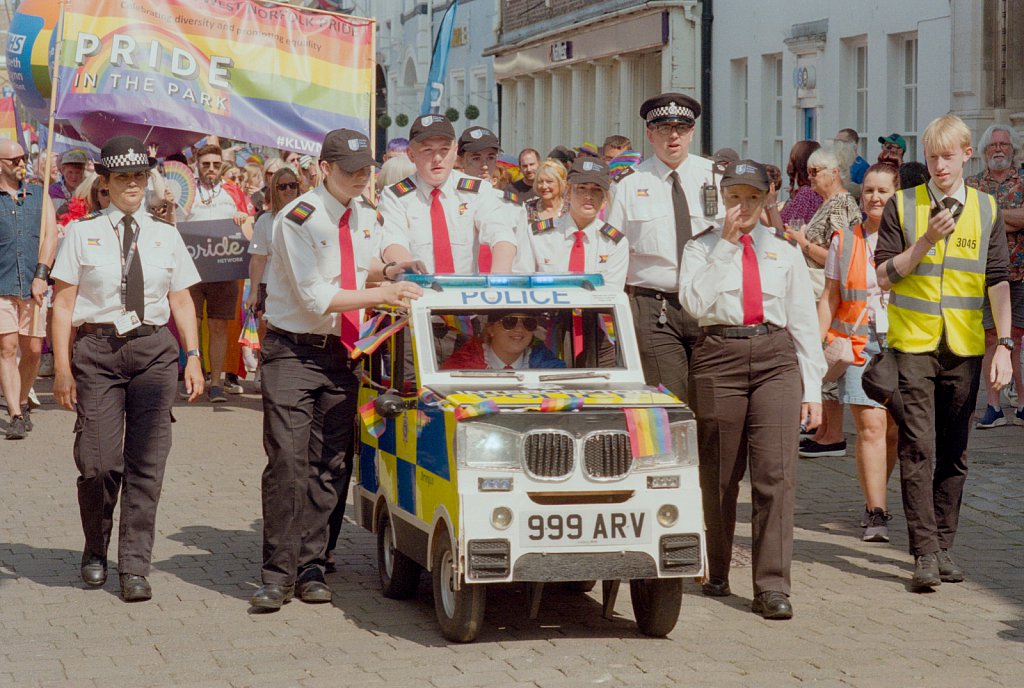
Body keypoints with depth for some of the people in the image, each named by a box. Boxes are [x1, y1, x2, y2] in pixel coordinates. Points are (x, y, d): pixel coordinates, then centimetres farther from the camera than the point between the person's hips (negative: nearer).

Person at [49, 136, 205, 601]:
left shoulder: (165, 236, 12)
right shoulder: (82, 233, 5)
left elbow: (181, 301, 13)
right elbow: (63, 302, 2)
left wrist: (193, 357, 2)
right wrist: (62, 366, -5)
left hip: (154, 351, 2)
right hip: (97, 349, -2)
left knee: (147, 462, -3)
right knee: (99, 463, -7)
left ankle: (135, 568, 3)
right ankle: (95, 552, 19)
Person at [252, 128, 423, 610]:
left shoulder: (366, 216, 9)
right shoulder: (298, 220, -13)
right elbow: (315, 298, -18)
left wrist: (386, 271, 4)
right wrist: (380, 294, -21)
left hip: (341, 353, 6)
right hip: (293, 352, -6)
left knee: (329, 466, 5)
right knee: (288, 462, -11)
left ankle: (311, 569, 11)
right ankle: (278, 574, -8)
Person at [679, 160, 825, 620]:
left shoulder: (785, 253, 16)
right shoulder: (701, 249, 11)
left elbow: (804, 321, 14)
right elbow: (695, 302, -8)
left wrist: (812, 388, 7)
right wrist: (726, 244, -6)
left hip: (776, 359, 1)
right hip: (719, 357, 0)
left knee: (775, 473, -11)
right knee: (720, 475, 6)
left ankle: (772, 586, -13)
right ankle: (716, 573, 23)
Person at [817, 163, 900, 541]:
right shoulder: (844, 240, 9)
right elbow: (829, 298, 12)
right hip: (858, 345, -1)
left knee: (892, 431, 5)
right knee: (871, 426, -13)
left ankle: (873, 501, 26)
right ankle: (877, 514, -14)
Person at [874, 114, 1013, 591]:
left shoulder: (986, 210, 6)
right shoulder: (903, 206, 1)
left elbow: (997, 282, 6)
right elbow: (884, 276, -1)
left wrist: (1003, 346, -1)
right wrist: (926, 240, -14)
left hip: (964, 349, 2)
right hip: (912, 344, -2)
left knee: (954, 453, 7)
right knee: (917, 449, -8)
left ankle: (943, 547, 16)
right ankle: (925, 553, -9)